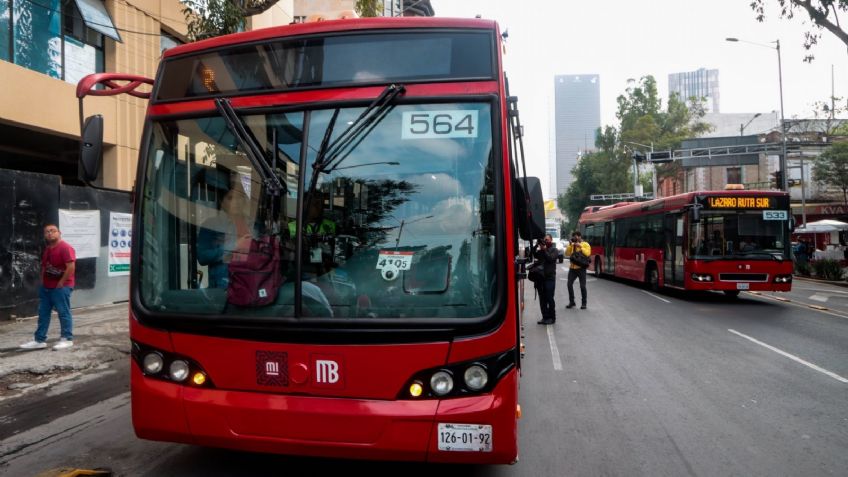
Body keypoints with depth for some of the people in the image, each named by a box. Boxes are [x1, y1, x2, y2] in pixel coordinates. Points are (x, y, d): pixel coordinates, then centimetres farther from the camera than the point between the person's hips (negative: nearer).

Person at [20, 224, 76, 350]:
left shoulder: (65, 247, -15)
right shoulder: (47, 249, 15)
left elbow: (71, 266, -22)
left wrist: (61, 283, -19)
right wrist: (43, 281, 13)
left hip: (61, 287, -9)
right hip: (46, 287, 9)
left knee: (64, 313, -2)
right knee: (43, 313, 11)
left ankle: (67, 339, 5)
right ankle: (40, 340, 17)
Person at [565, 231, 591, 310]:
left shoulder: (585, 244, -1)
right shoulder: (572, 245, 14)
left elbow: (587, 253, -16)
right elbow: (567, 253, 4)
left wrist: (580, 246, -18)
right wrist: (570, 245, -6)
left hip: (581, 268, -5)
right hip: (572, 267, 5)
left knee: (582, 286, -2)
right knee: (569, 284, 2)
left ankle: (583, 303, 9)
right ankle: (571, 302, 13)